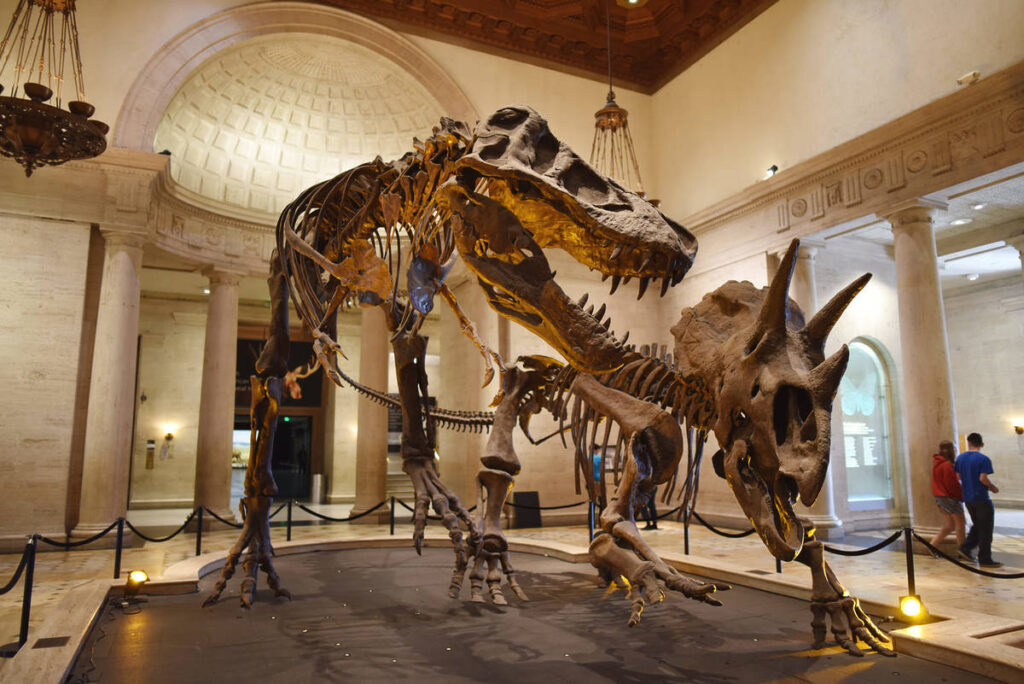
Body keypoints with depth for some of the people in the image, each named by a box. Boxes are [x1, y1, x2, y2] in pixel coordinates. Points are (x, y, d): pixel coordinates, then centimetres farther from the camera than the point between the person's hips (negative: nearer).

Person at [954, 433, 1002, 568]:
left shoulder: (960, 458, 6)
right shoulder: (983, 459, -13)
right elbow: (983, 478, -20)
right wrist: (993, 487, -3)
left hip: (968, 499, 6)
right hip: (982, 499, -6)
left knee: (977, 526, 19)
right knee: (985, 530, 3)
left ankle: (965, 549, 10)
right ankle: (985, 559, 7)